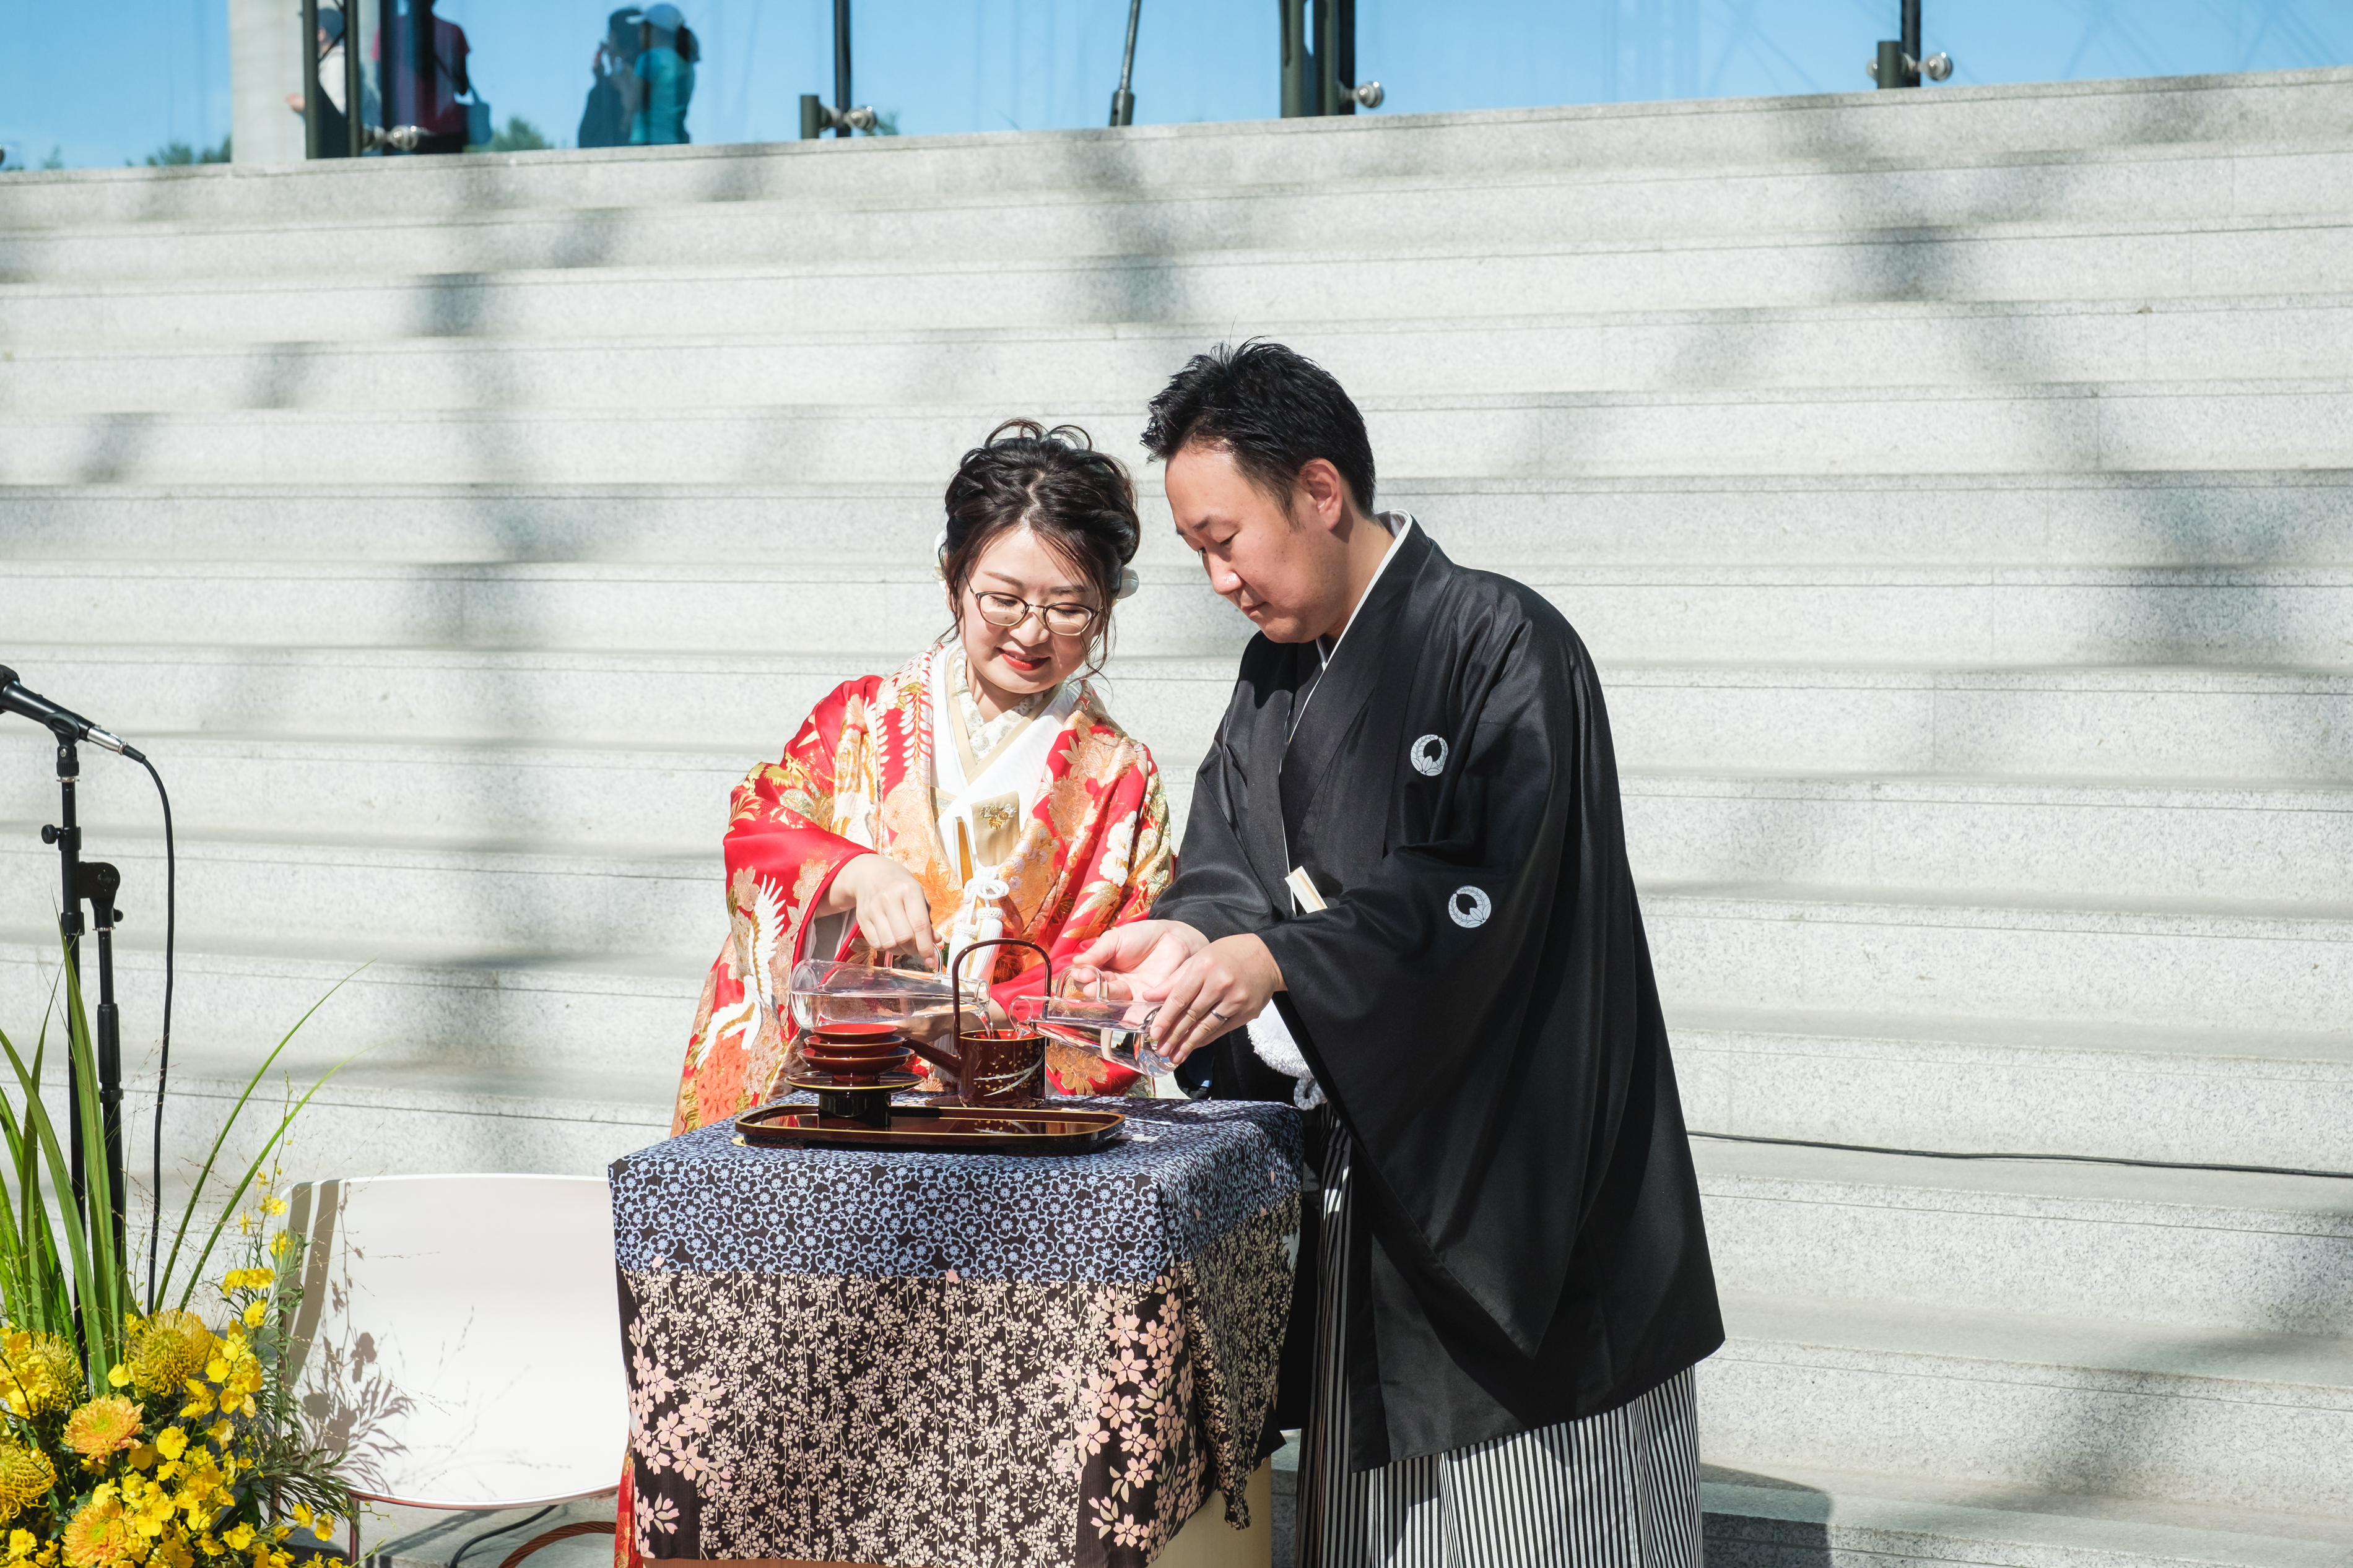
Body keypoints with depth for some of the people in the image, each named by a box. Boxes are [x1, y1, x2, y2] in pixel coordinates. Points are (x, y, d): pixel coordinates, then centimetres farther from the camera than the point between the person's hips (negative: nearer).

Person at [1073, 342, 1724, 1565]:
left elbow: (1477, 892, -22)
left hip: (1513, 1193, -7)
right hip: (1366, 1186, 7)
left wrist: (1275, 961, -31)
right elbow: (1228, 855, 11)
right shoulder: (1277, 674, 13)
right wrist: (1192, 931, -12)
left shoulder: (1500, 643, -12)